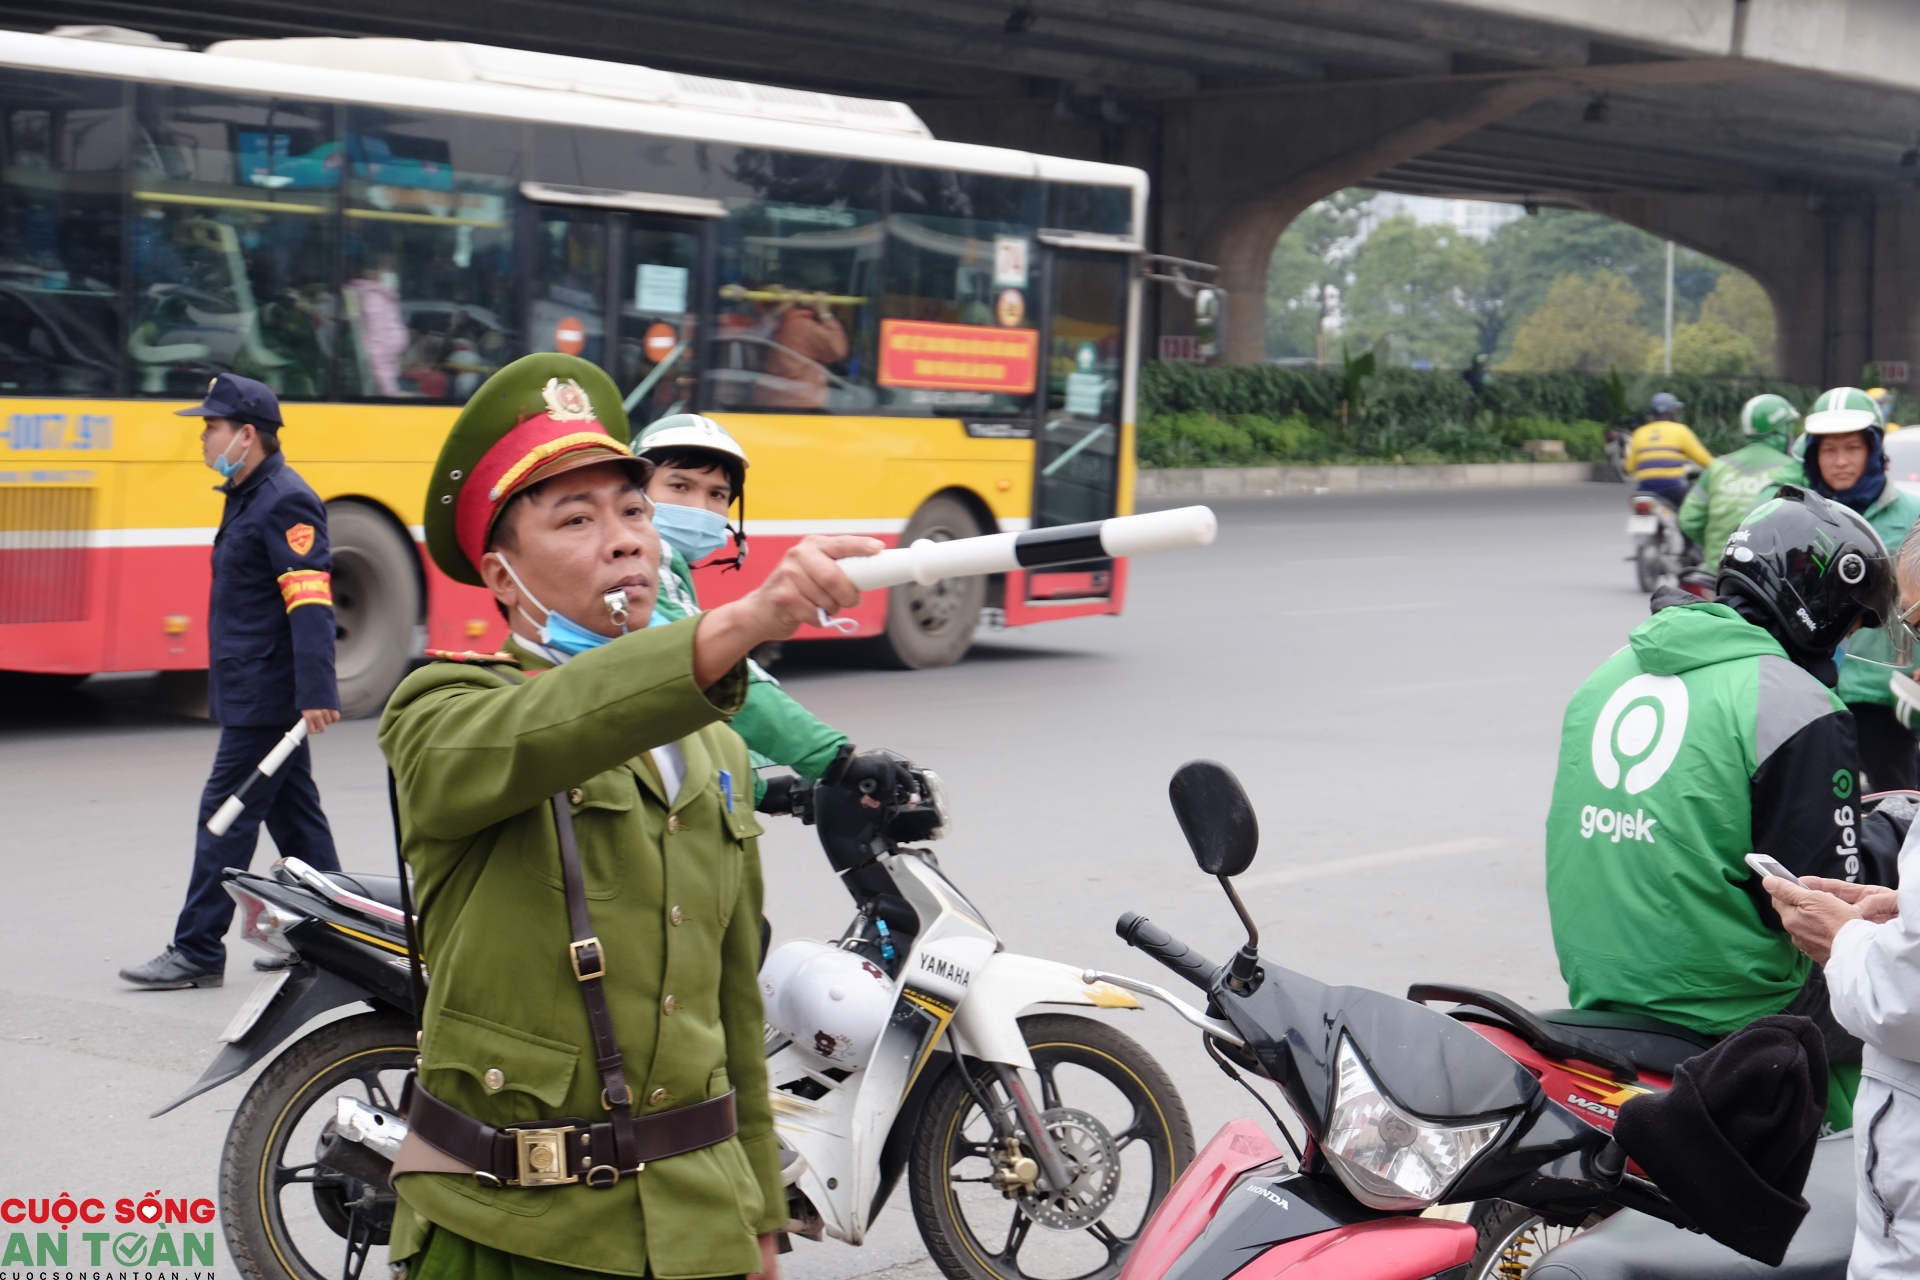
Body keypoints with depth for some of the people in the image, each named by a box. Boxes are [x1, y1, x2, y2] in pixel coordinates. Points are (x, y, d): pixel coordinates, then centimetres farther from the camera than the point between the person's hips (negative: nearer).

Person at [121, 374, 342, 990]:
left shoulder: (286, 502, -17)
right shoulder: (247, 498, 16)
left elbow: (311, 600, -25)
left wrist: (316, 692, -31)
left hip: (264, 700, -10)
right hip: (256, 697, 10)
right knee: (293, 812, 13)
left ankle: (198, 951, -2)